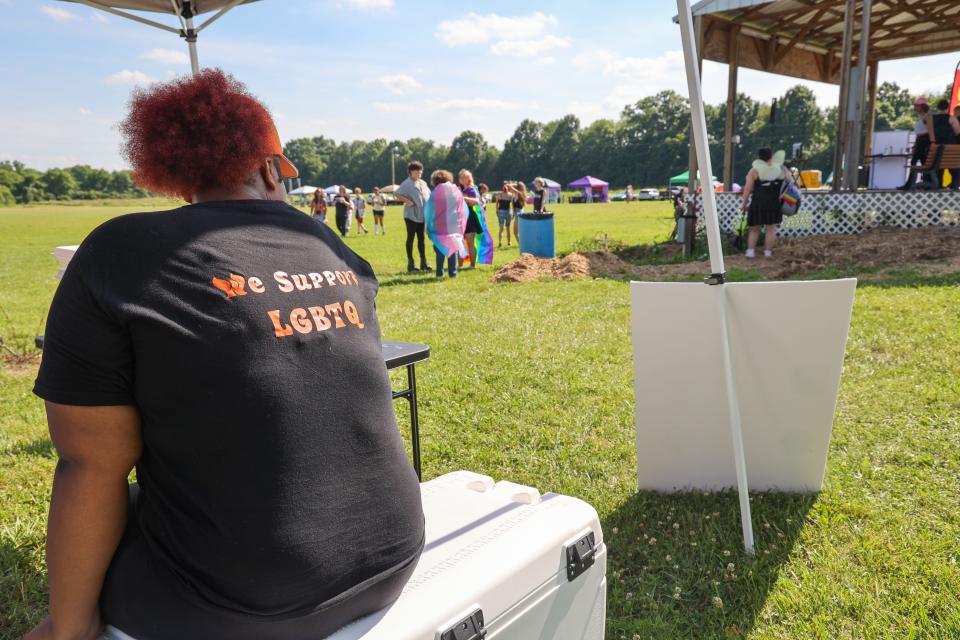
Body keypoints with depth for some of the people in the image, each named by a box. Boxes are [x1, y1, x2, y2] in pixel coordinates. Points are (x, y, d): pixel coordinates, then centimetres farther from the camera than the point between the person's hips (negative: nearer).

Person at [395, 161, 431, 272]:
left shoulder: (423, 183, 13)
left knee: (421, 238, 10)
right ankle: (410, 263, 5)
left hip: (422, 216, 7)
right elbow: (397, 194, -18)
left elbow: (428, 195, 26)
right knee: (410, 238, 0)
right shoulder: (407, 184, -10)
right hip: (411, 215, -7)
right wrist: (408, 201, -21)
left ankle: (423, 263, 16)